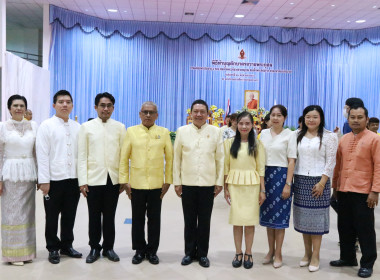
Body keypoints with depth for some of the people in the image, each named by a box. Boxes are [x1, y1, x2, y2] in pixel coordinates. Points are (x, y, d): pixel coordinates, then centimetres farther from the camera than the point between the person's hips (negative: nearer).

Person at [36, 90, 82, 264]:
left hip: (73, 178, 3)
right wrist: (44, 180, -11)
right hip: (54, 179, -3)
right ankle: (53, 248, 24)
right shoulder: (46, 125, -1)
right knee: (52, 217, 8)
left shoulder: (77, 127, 9)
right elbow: (42, 154, -6)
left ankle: (66, 246, 28)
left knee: (69, 216, 12)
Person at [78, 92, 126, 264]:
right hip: (93, 179, 0)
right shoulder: (86, 127, 3)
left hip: (113, 179, 1)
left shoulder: (120, 127, 4)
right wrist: (82, 181, -4)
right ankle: (94, 248, 23)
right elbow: (82, 156, 1)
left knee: (109, 216, 10)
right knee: (94, 216, 8)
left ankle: (108, 247, 24)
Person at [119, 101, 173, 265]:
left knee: (154, 219, 9)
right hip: (136, 184, 0)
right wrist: (124, 181, -1)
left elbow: (170, 158, 5)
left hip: (156, 184, 0)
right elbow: (124, 158, 4)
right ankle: (139, 250, 25)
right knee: (138, 219, 10)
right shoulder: (131, 131, 3)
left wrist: (168, 181, 1)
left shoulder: (164, 133, 3)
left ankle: (152, 251, 24)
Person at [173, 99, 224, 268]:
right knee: (189, 221, 11)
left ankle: (202, 254, 23)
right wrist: (177, 181, 2)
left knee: (205, 221, 9)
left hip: (208, 184, 0)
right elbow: (176, 158, 5)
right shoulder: (182, 131, 3)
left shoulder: (216, 132, 2)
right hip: (187, 183, 1)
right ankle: (189, 252, 25)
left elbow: (220, 159, 3)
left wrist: (219, 182, 1)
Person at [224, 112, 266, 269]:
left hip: (252, 185, -1)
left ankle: (248, 253, 17)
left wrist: (262, 190, 0)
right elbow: (226, 167, 6)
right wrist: (225, 188, 3)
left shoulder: (257, 144, 4)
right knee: (237, 220, 4)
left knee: (250, 220, 3)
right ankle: (238, 253, 18)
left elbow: (261, 168, 3)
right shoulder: (229, 143, 5)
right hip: (234, 184, 1)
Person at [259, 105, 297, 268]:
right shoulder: (264, 133, 9)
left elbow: (291, 161, -6)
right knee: (267, 214, 10)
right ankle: (271, 250, 24)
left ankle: (278, 253, 14)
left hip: (281, 176, -4)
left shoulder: (289, 135, -3)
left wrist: (288, 184, -12)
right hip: (265, 176, 4)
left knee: (279, 215, 2)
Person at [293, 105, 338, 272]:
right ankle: (307, 253, 21)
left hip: (318, 182, -4)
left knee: (316, 218, 0)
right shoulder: (298, 136, 11)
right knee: (303, 217, 8)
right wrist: (292, 180, 4)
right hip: (300, 181, 4)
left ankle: (315, 256, 9)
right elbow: (294, 158, 11)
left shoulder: (329, 137, -1)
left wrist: (322, 182, -12)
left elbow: (330, 162, -5)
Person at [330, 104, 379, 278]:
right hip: (343, 191, 6)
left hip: (363, 192, -5)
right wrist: (335, 186, 13)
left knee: (365, 228, 4)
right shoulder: (343, 139, 11)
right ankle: (347, 258, 29)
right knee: (345, 227, 14)